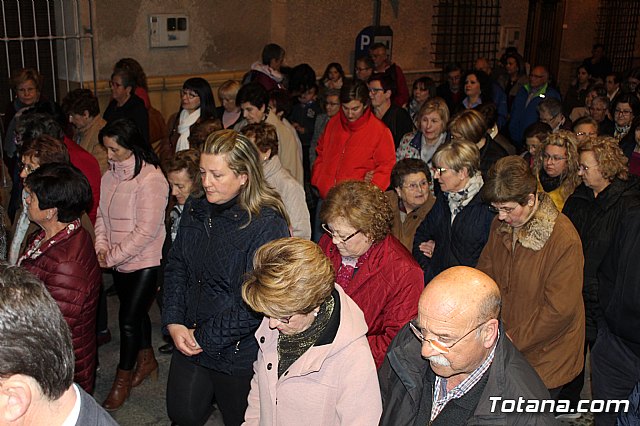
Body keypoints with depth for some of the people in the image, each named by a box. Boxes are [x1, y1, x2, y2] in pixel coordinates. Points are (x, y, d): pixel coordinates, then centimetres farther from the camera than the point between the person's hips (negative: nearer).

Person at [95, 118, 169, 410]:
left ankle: (122, 381, 17)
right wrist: (101, 249, -6)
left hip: (145, 263, -7)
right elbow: (102, 216, 11)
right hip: (119, 264, 7)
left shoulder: (150, 179, -19)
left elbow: (146, 231, -21)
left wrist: (112, 257, -16)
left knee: (128, 320, -1)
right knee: (137, 313, 20)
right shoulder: (109, 176, 4)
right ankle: (146, 361, 42)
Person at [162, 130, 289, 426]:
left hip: (240, 353, -5)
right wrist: (173, 323, -5)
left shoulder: (267, 224, -21)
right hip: (190, 342, 5)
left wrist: (205, 337, -16)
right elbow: (176, 268, 7)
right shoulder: (195, 211, 1)